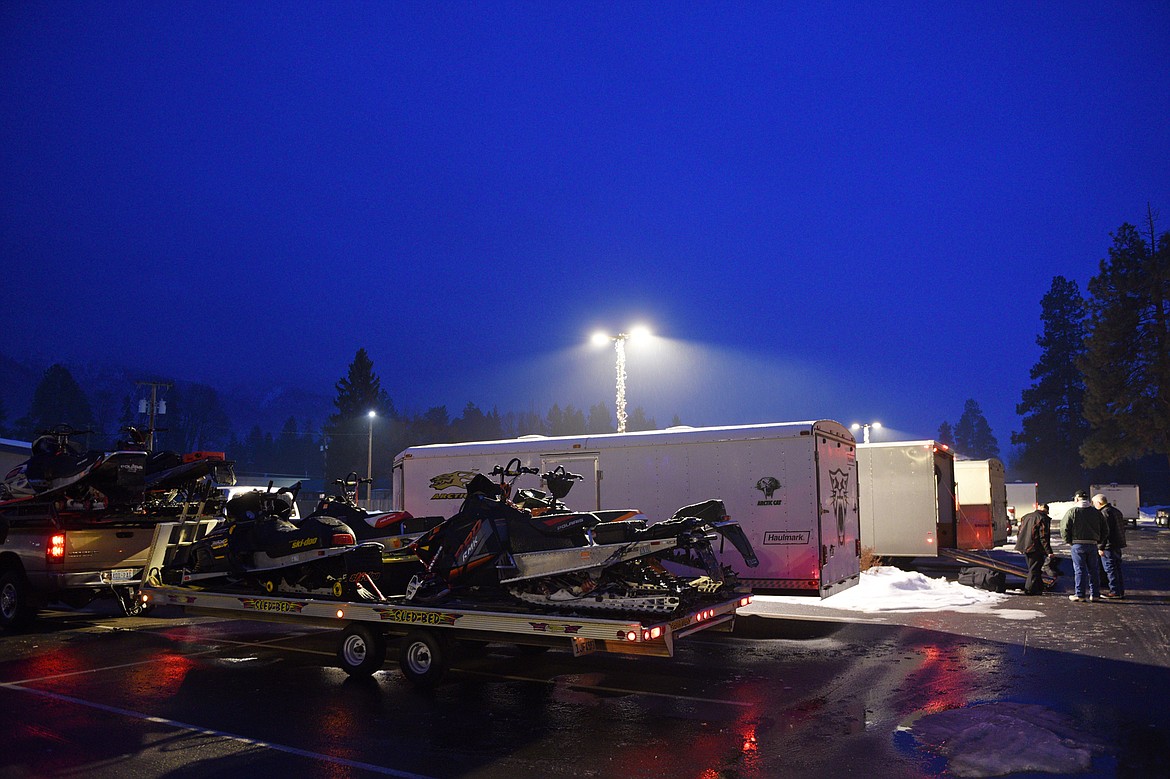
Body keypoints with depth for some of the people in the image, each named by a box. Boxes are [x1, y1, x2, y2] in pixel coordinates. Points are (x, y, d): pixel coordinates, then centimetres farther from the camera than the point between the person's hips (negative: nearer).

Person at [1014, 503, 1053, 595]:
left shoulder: (1026, 517, 14)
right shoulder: (1043, 519, -9)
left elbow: (1020, 532, 18)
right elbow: (1044, 537, -15)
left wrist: (1020, 547, 24)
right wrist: (1048, 551, -13)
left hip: (1025, 547, 7)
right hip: (1035, 548, -7)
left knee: (1033, 568, 17)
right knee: (1034, 569, -1)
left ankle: (1039, 587, 26)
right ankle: (1030, 589, -3)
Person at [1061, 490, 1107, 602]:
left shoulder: (1072, 512, -6)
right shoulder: (1096, 512, 7)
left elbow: (1064, 530, -10)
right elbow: (1105, 531, 8)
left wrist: (1069, 542, 2)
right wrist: (1097, 541, 15)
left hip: (1077, 545, -3)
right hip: (1092, 545, 3)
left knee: (1080, 570, 1)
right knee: (1093, 569, 11)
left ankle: (1080, 595, 3)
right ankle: (1094, 594, 15)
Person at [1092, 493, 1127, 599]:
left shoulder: (1104, 513, -16)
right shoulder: (1116, 510, 15)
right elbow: (1123, 528, 22)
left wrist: (1101, 547, -19)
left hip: (1109, 546, -10)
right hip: (1118, 545, 10)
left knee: (1110, 569, -5)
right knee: (1117, 568, 15)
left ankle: (1115, 591, -3)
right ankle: (1120, 591, 19)